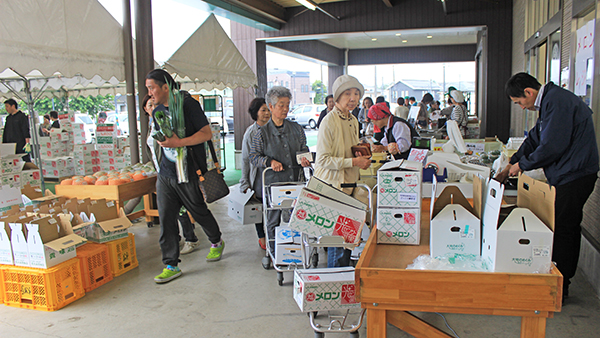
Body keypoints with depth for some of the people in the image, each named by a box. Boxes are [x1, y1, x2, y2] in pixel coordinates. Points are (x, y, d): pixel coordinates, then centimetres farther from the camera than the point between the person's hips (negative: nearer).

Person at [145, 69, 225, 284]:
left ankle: (217, 242, 38)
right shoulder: (157, 112, 12)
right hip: (165, 175, 6)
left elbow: (207, 133, -16)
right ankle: (171, 266, 11)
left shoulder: (188, 104, -10)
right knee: (166, 220, 2)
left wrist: (179, 143, -26)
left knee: (200, 212, 11)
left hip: (189, 173, -6)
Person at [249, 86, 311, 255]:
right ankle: (274, 254, 21)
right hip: (272, 183, -2)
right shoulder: (262, 132, -2)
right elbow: (253, 157, 1)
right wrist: (270, 161, -15)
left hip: (294, 181, 3)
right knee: (273, 219, 5)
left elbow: (304, 149, 18)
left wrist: (304, 158, -4)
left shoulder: (296, 128, 8)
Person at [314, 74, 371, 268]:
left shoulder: (353, 120, 12)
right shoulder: (329, 122, -14)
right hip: (332, 186, -8)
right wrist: (352, 162, -20)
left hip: (349, 185, 8)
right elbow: (323, 159, -19)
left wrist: (362, 159, 4)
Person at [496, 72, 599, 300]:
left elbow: (552, 146, -23)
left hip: (572, 176, -11)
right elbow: (535, 138, 22)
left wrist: (522, 165, -9)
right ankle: (561, 284, 27)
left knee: (561, 231, -3)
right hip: (570, 176, 11)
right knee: (567, 229, 15)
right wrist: (511, 165, 18)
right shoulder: (550, 101, 16)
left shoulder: (557, 101, -17)